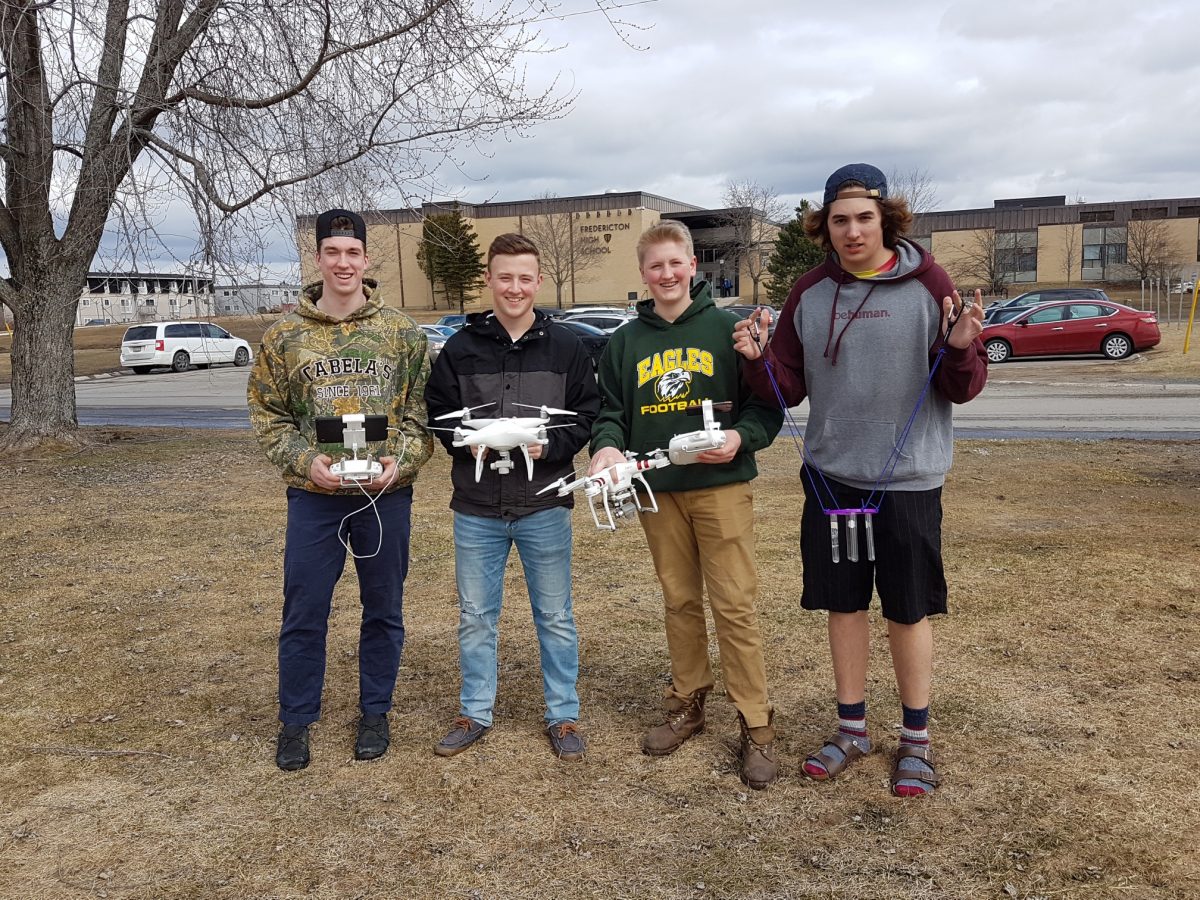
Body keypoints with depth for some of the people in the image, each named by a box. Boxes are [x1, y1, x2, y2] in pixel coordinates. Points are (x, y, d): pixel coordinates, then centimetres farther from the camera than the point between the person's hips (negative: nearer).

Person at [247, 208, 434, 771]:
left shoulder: (402, 333, 2)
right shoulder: (285, 335, 2)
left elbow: (423, 410, 3)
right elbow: (267, 414, 4)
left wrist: (402, 460, -13)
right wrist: (305, 461, -11)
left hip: (387, 493, 1)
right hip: (314, 495, 0)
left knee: (384, 611, 11)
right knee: (303, 613, 7)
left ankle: (375, 713, 29)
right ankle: (295, 722, 24)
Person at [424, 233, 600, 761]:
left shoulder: (566, 347, 0)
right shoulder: (460, 349, 3)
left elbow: (588, 417, 0)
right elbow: (437, 414, 6)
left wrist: (549, 445, -17)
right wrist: (467, 441, -13)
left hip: (545, 506, -1)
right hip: (476, 508, 2)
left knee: (555, 617, 10)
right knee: (475, 617, 13)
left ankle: (563, 716, 25)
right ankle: (475, 714, 29)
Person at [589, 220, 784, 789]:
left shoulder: (727, 328, 0)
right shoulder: (626, 341, 11)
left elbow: (767, 402, 0)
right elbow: (611, 409, 10)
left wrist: (741, 436, -19)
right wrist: (607, 446, -10)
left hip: (721, 486, -3)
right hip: (657, 491, 4)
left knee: (734, 605, -4)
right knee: (680, 601, 14)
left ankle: (756, 726, 6)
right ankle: (687, 704, 28)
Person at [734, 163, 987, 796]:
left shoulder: (927, 285, -7)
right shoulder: (809, 294, 2)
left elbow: (962, 389, -6)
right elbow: (788, 389, 7)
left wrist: (961, 350, -27)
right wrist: (759, 359, -13)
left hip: (908, 478, -3)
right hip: (831, 475, 3)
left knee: (908, 611, 8)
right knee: (844, 605, 12)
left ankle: (916, 739, 27)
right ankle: (852, 729, 29)